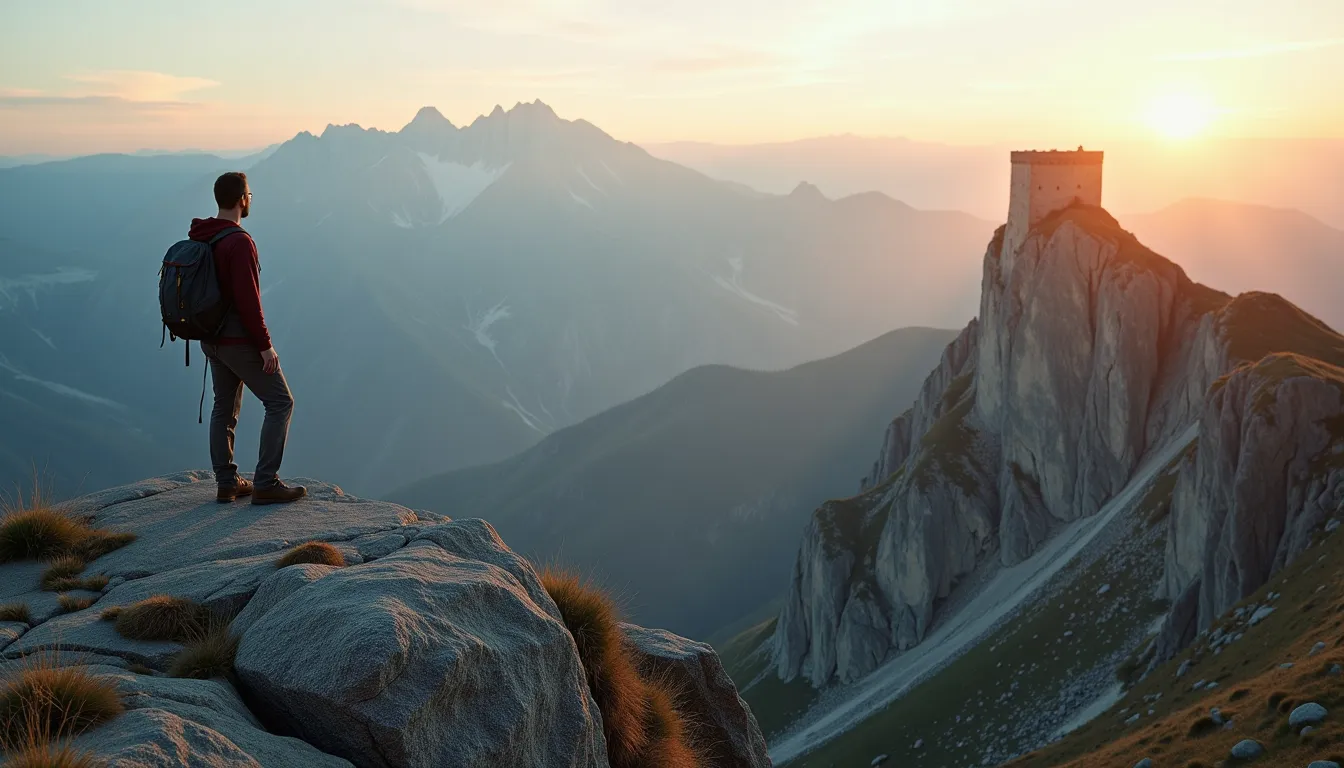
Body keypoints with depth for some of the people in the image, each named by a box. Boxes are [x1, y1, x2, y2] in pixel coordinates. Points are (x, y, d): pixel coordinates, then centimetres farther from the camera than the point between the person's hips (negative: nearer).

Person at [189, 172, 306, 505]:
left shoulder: (199, 237, 7)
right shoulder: (239, 242, -21)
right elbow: (247, 300, -24)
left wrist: (209, 330, 22)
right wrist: (265, 345, -19)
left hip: (211, 339, 9)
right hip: (239, 340, -9)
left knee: (224, 407, 17)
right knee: (280, 402, 0)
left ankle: (227, 483, 22)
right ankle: (266, 484, -3)